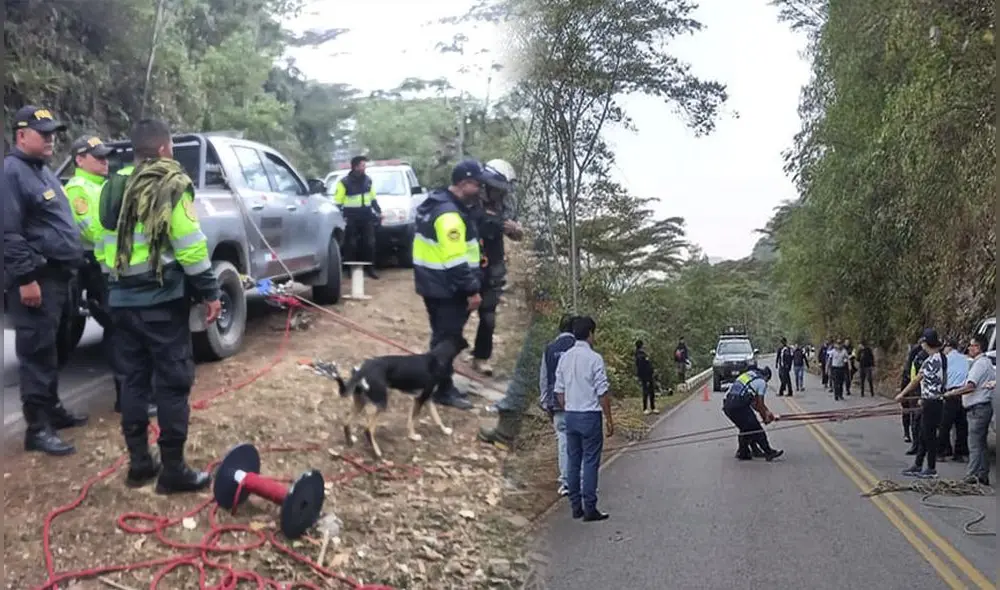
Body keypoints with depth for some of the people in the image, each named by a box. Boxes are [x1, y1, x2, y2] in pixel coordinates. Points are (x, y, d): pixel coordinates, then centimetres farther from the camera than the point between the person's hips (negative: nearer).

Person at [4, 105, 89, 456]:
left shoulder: (42, 171, 18)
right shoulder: (13, 172, -13)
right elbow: (9, 232, -20)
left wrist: (70, 267, 23)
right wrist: (26, 277, -24)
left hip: (57, 276, 10)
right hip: (36, 279, -10)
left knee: (52, 350, 18)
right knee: (37, 352, -7)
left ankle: (52, 409, 29)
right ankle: (37, 428, -3)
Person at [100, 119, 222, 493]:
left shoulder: (114, 188, 13)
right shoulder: (171, 185, -9)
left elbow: (106, 245, 15)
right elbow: (190, 246, -15)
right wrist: (210, 292, -10)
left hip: (122, 298, 7)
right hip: (162, 297, -7)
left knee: (133, 379, 13)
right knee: (173, 382, -2)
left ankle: (139, 463, 18)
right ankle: (173, 469, 0)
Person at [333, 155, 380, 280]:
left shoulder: (367, 180, 10)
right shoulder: (344, 182, -8)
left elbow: (373, 198, 21)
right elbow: (337, 202, -6)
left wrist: (378, 211, 17)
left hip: (366, 216, 5)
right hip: (351, 218, -5)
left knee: (369, 243, 4)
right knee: (351, 245, -2)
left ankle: (370, 268, 11)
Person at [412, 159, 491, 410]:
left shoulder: (440, 204, 12)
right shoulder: (450, 214, -23)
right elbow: (456, 260, -26)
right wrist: (472, 290, -21)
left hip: (436, 283, 11)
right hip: (446, 287, -11)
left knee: (443, 336, 18)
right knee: (448, 338, -2)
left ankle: (442, 384, 28)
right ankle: (444, 390, 7)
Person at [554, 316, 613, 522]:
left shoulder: (564, 358, 6)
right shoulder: (594, 358, -12)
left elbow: (559, 391, 10)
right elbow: (602, 393, -12)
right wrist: (609, 419, -4)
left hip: (571, 416, 6)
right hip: (590, 415, -6)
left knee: (573, 462, 10)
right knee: (590, 462, -2)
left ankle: (575, 506, 15)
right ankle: (589, 509, -1)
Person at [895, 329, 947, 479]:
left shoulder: (931, 361, -19)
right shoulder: (942, 358, 10)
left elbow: (916, 380, -12)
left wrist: (902, 394, -1)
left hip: (931, 403, -10)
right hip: (936, 400, 10)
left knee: (929, 435, 0)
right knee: (924, 435, 15)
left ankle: (931, 469, 9)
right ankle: (917, 466, 22)